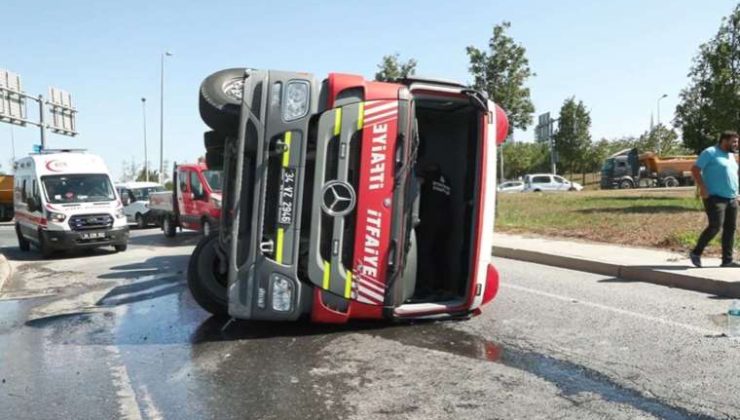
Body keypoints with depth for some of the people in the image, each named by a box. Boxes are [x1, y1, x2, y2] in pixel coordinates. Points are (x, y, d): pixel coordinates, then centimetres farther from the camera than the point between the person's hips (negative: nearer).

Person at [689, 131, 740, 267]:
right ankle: (696, 253, 0)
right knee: (715, 226, -15)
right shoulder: (710, 152, -5)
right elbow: (695, 169, -11)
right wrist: (702, 188, -20)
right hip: (715, 198, -8)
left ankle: (727, 260, 8)